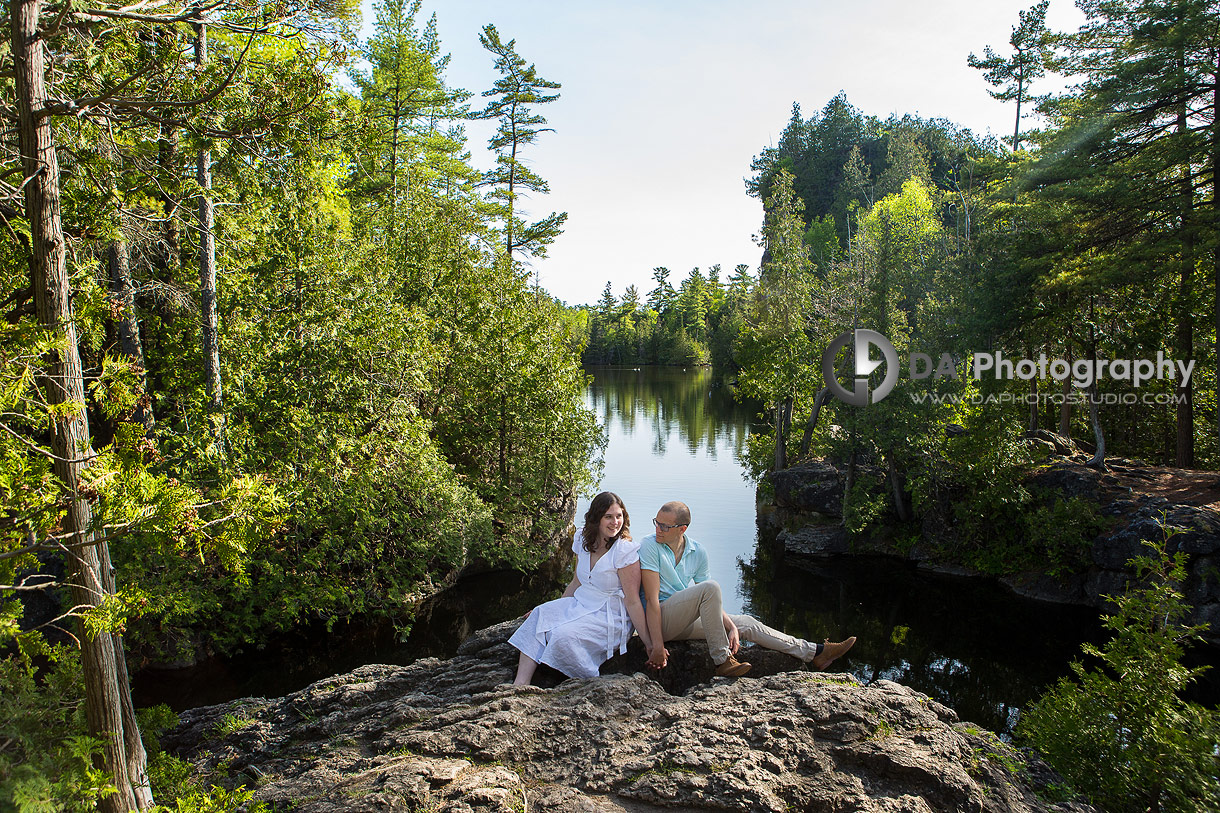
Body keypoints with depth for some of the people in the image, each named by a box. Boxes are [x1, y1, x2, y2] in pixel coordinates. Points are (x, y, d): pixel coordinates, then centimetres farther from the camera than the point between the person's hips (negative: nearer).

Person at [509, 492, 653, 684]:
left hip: (611, 617, -7)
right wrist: (554, 609, 14)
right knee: (540, 615, -15)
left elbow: (632, 601, -15)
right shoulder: (583, 540, 4)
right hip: (580, 604, 7)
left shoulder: (625, 550, -16)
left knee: (565, 634, -29)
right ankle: (520, 685, -21)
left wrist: (649, 644, -16)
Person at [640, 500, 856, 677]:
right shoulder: (650, 545, -15)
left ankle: (815, 653, 16)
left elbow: (711, 601, 11)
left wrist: (731, 626, -3)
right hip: (659, 620, -6)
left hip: (686, 620, 7)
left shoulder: (697, 552, 4)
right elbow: (651, 599, -20)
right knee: (710, 587, -28)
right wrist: (657, 646, -24)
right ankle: (722, 660, -19)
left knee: (746, 623, 5)